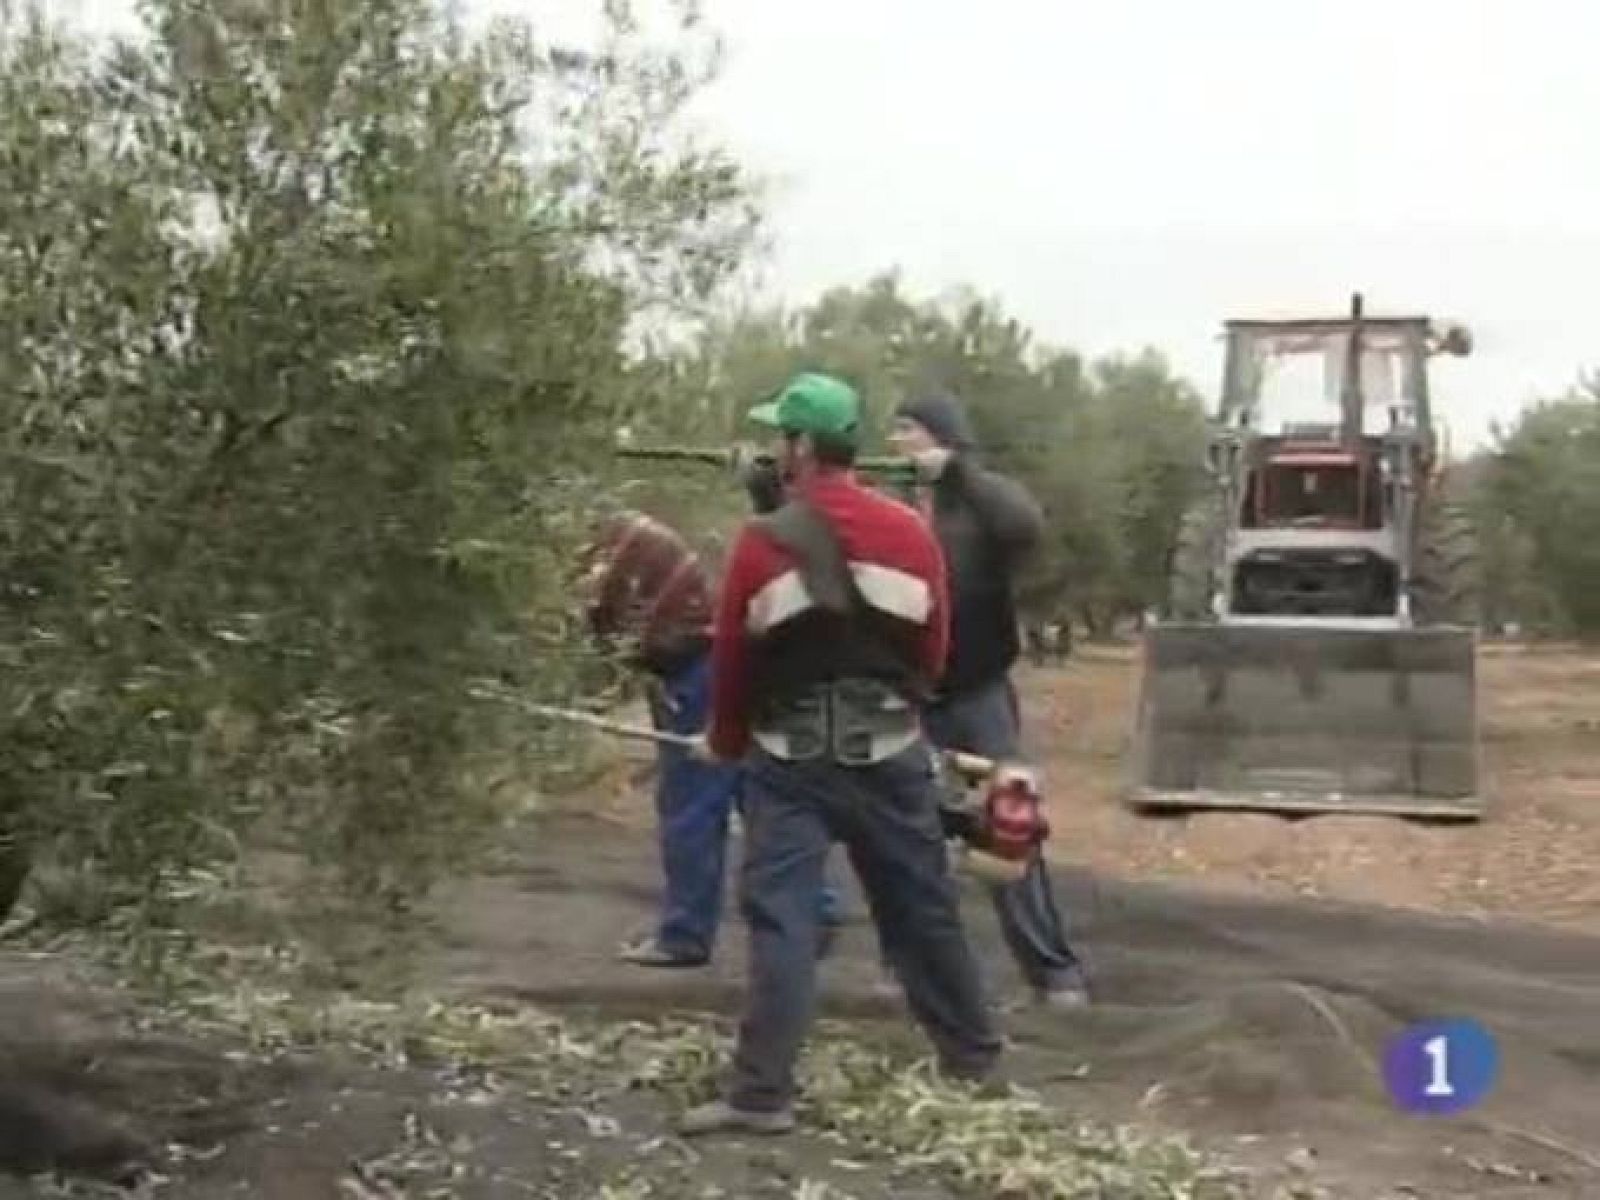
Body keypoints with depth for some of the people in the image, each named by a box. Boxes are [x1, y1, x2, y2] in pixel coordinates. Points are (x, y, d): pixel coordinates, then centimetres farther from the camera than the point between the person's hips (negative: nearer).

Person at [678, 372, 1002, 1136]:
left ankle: (762, 1094, -6)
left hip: (792, 758, -3)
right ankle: (974, 1059, 28)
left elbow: (732, 657, -3)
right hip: (890, 752, 4)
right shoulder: (910, 535, 0)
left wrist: (728, 742, 14)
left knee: (780, 919, -2)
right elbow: (933, 649, 7)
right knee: (925, 910, 15)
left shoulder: (764, 542, -10)